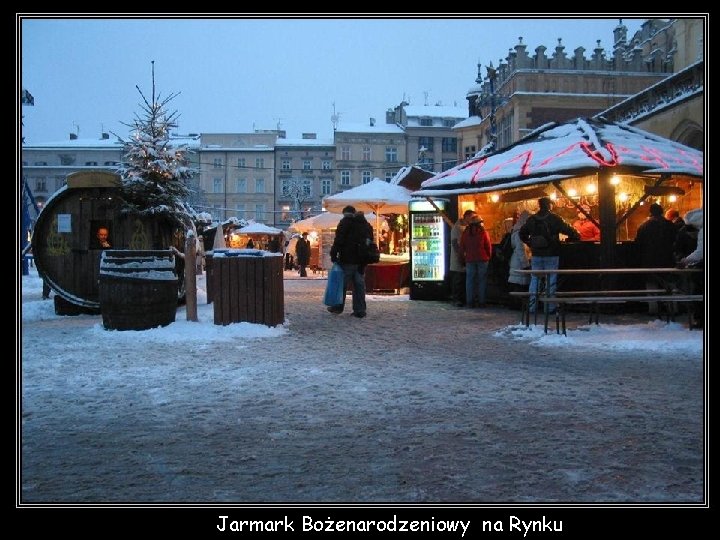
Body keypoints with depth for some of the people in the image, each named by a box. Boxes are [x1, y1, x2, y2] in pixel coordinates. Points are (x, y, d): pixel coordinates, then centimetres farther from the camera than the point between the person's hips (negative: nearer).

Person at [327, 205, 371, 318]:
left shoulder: (344, 222, -5)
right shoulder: (365, 224, 15)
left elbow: (338, 240, -13)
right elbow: (370, 240, 18)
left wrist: (333, 255, -9)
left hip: (347, 259, -5)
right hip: (361, 261, 6)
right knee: (359, 285, 6)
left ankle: (338, 307, 14)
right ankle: (360, 310, 6)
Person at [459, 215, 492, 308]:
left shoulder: (465, 233, 4)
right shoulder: (483, 232, -6)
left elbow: (461, 246, 8)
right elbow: (489, 246, -2)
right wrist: (488, 257, 11)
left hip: (469, 259, 2)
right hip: (482, 259, -2)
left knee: (470, 280, 6)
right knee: (482, 280, 3)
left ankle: (470, 302, 4)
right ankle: (481, 302, 2)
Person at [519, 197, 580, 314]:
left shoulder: (531, 219, 4)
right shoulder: (554, 218, -8)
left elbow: (522, 233, 13)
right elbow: (568, 230, -10)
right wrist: (576, 237, 8)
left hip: (536, 254, 3)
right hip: (551, 255, -3)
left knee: (534, 279, 9)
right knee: (551, 280, 3)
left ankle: (532, 307, 8)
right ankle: (550, 307, 4)